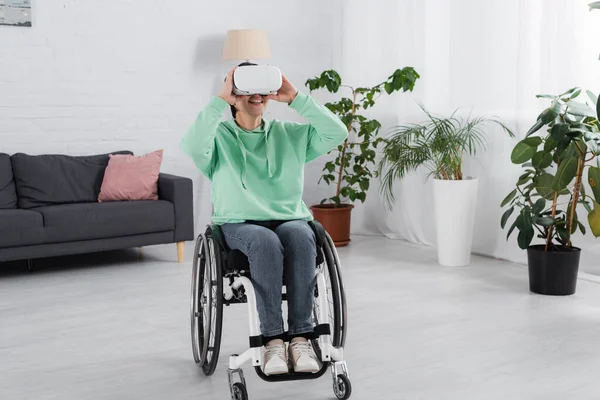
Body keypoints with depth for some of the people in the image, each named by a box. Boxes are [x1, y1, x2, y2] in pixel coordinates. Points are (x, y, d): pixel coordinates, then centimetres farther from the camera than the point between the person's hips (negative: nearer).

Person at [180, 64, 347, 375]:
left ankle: (301, 337, -31)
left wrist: (296, 98, -3)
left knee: (300, 236, -34)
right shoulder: (218, 136, 9)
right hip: (240, 224, -2)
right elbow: (191, 145, -15)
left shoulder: (291, 134, 17)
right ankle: (272, 339, -32)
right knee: (266, 241, -37)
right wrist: (219, 100, -15)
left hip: (289, 218, 2)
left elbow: (337, 133, 1)